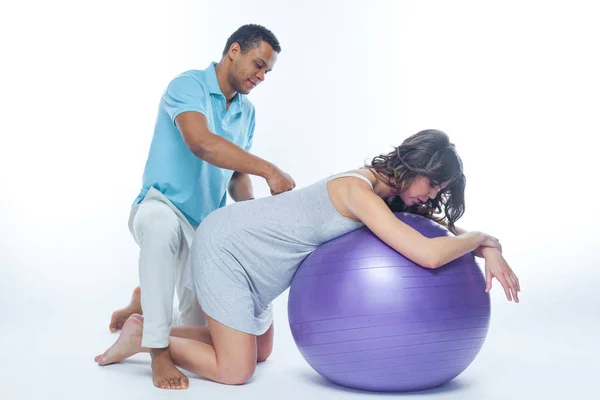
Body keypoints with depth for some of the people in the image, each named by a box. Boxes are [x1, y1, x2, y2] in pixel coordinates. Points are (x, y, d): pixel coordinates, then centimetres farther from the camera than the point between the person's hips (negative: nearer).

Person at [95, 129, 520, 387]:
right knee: (235, 370, -5)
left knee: (261, 351, 21)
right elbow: (428, 254, -39)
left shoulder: (388, 192, -1)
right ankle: (142, 336, 10)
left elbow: (440, 227, 9)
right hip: (225, 244, -9)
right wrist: (482, 238, -21)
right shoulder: (360, 192, -29)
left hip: (243, 246, 10)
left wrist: (490, 250, -8)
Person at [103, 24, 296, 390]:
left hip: (209, 224, 7)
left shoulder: (247, 111, 9)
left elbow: (237, 175, 10)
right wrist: (268, 170, -37)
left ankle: (147, 303, 34)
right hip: (162, 205, -7)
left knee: (203, 330, 3)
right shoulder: (188, 86, -14)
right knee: (162, 222, -45)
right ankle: (158, 350, -34)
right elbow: (201, 142, -33)